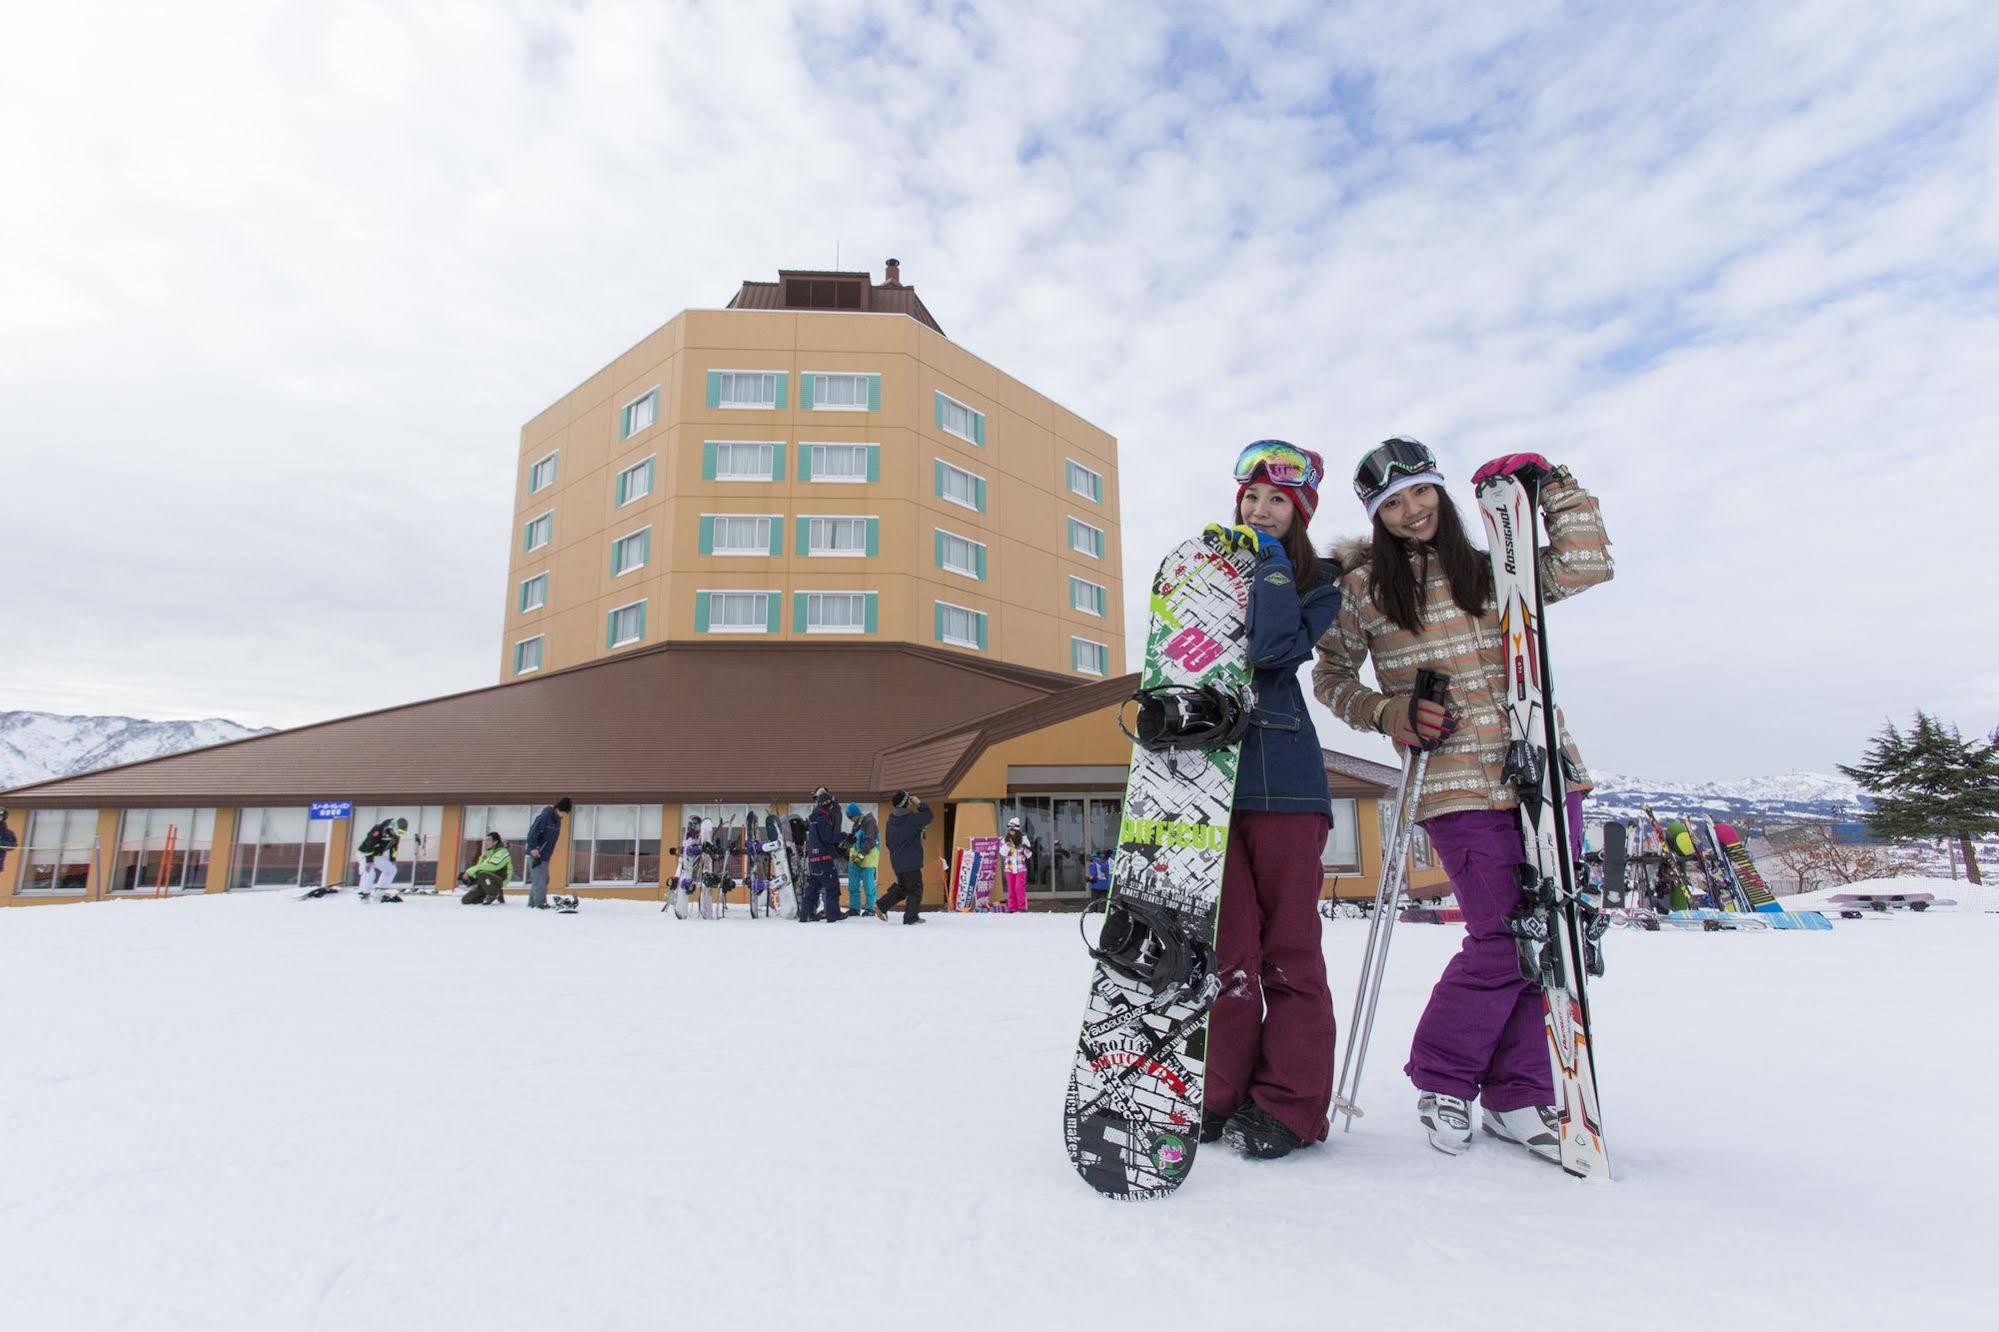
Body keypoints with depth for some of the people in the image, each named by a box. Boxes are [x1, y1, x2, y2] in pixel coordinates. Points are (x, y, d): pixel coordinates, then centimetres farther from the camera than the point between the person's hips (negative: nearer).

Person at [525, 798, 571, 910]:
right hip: (536, 854, -9)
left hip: (545, 855, 9)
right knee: (539, 879, -11)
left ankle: (532, 902, 19)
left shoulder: (557, 819, 8)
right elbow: (533, 831, -23)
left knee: (544, 879, 11)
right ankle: (540, 903, -11)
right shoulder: (545, 816, -18)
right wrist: (533, 848, -27)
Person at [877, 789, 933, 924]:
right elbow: (928, 816, -13)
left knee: (902, 887, 22)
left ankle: (882, 905, 15)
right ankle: (911, 917, 8)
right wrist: (920, 804, -5)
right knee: (916, 889, 5)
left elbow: (888, 840, 14)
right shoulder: (911, 819, -21)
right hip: (910, 862, -8)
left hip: (896, 862, 8)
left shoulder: (891, 819, 5)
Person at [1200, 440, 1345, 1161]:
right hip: (1209, 772, 2)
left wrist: (1272, 563, -3)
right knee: (1225, 944, 0)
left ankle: (1289, 1103, 13)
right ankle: (1221, 1095, 13)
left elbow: (1274, 651, -10)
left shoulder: (1318, 582, 11)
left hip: (1284, 776, -1)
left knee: (1288, 945, 2)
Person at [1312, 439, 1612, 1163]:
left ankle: (1519, 1097, 20)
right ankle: (1440, 1079, 14)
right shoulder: (1362, 587, 4)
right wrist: (1393, 713, -7)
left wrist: (1551, 482, 6)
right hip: (1457, 788, -5)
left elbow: (1586, 565, 8)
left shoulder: (1491, 570, 16)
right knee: (1504, 940, -9)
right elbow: (1330, 677, 8)